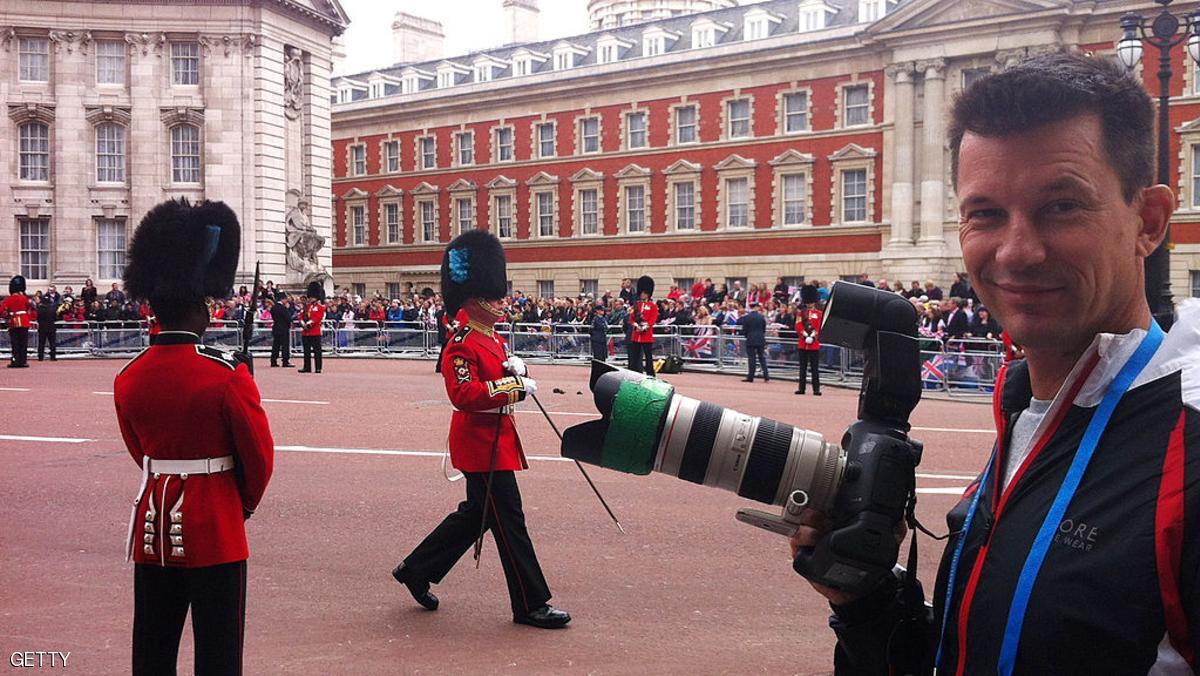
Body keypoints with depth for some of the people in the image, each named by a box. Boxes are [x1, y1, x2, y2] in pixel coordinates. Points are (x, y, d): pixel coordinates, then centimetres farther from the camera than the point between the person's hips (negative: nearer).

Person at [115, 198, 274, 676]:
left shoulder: (127, 380, -1)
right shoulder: (228, 375, -17)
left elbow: (141, 454, 11)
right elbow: (259, 457, -9)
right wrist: (244, 505, 9)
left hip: (152, 528, 5)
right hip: (214, 530, -5)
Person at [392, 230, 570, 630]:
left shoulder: (494, 340, 13)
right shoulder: (461, 346, -18)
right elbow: (464, 395, -28)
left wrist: (515, 369, 2)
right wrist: (515, 387, -27)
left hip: (496, 442, 10)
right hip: (482, 447, -10)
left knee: (476, 514, 19)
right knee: (509, 522, -4)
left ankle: (416, 570, 32)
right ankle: (531, 605, 5)